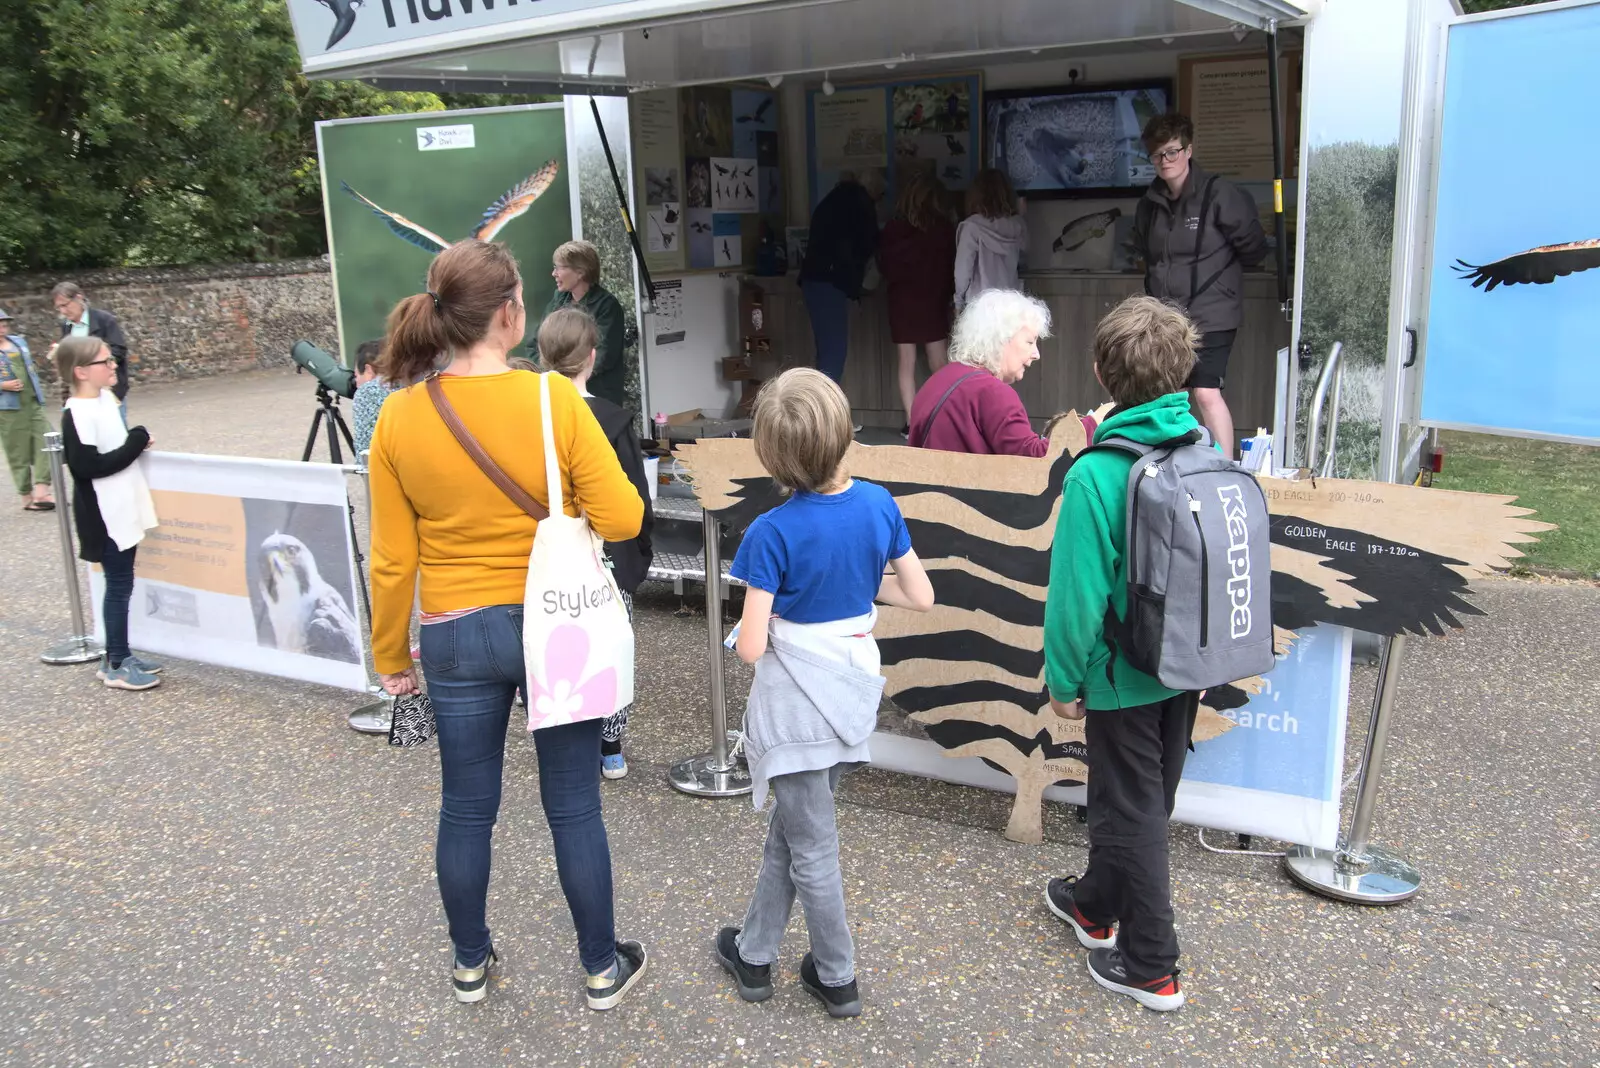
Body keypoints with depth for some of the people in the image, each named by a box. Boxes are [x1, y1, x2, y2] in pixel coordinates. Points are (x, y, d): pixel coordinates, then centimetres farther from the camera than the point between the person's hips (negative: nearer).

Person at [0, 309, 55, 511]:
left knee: (46, 443, -5)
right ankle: (27, 497, 8)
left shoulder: (19, 341, 13)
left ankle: (41, 492, -6)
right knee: (18, 453, 1)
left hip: (33, 403, 6)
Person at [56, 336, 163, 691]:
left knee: (121, 584, 14)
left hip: (124, 510, 8)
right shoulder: (77, 415, -18)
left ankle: (118, 655, 24)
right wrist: (137, 441, -17)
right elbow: (89, 465, -23)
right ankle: (116, 667, 9)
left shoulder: (106, 398, 8)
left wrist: (136, 441, 2)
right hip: (105, 516, -8)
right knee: (119, 586, -1)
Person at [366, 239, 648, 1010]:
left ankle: (470, 963, 38)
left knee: (467, 808, 18)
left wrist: (390, 657, 9)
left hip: (456, 637, 2)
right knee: (573, 808, 13)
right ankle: (603, 967, 30)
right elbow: (621, 518, -16)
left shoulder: (399, 417, -8)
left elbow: (392, 560, -3)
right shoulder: (553, 399, -16)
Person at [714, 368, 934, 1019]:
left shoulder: (773, 534, -21)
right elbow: (922, 597, 1)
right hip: (853, 690, 6)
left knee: (811, 849, 11)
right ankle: (755, 953, 36)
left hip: (795, 702, -6)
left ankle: (838, 978, 28)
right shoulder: (879, 505, -7)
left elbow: (751, 647, -20)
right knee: (789, 827, 22)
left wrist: (744, 634, 1)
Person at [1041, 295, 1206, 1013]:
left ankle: (1150, 967, 22)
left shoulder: (1097, 475, -24)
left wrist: (1064, 679, -8)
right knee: (1147, 797, 22)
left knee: (1133, 811, 9)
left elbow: (1078, 591, -21)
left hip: (1126, 675, -7)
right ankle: (1097, 906, 45)